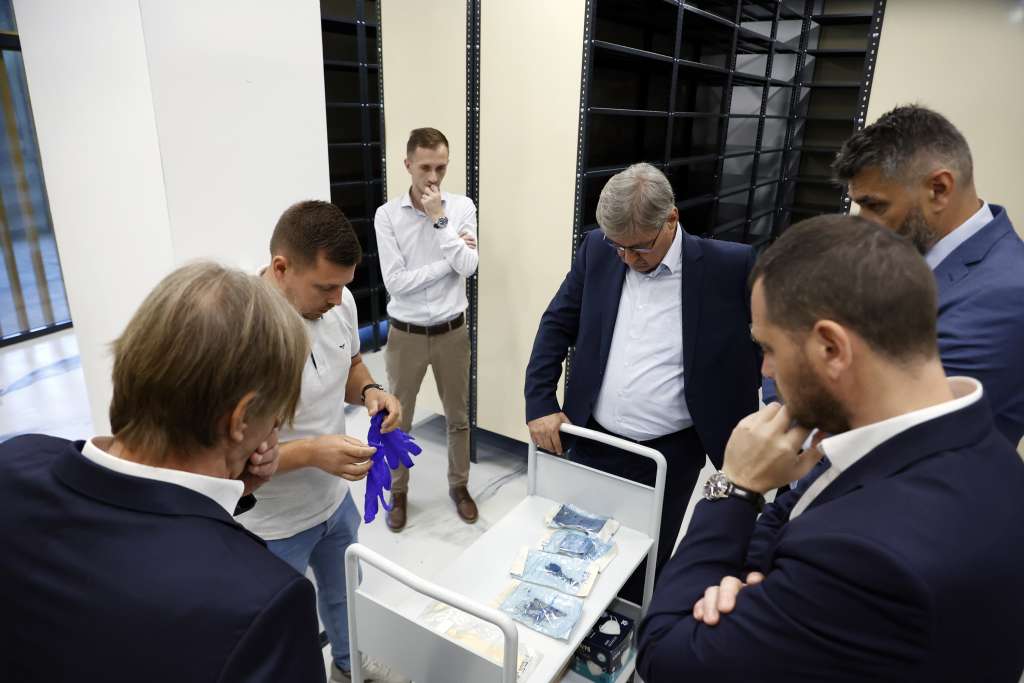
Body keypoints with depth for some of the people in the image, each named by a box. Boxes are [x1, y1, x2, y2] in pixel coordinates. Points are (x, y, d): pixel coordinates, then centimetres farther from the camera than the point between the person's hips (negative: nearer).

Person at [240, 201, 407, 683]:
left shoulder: (339, 303, -13)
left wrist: (370, 392, -15)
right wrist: (311, 453, -34)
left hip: (335, 499, 7)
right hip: (272, 526, -6)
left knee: (346, 593, 31)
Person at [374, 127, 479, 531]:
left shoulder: (462, 207, -4)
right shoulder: (387, 215, -9)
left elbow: (468, 268, -16)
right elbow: (396, 282, -16)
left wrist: (440, 218, -19)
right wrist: (448, 263, -17)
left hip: (452, 331, 1)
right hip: (405, 334, -1)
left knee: (458, 417, 15)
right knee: (398, 421, 13)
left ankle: (459, 485, 36)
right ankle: (398, 492, 34)